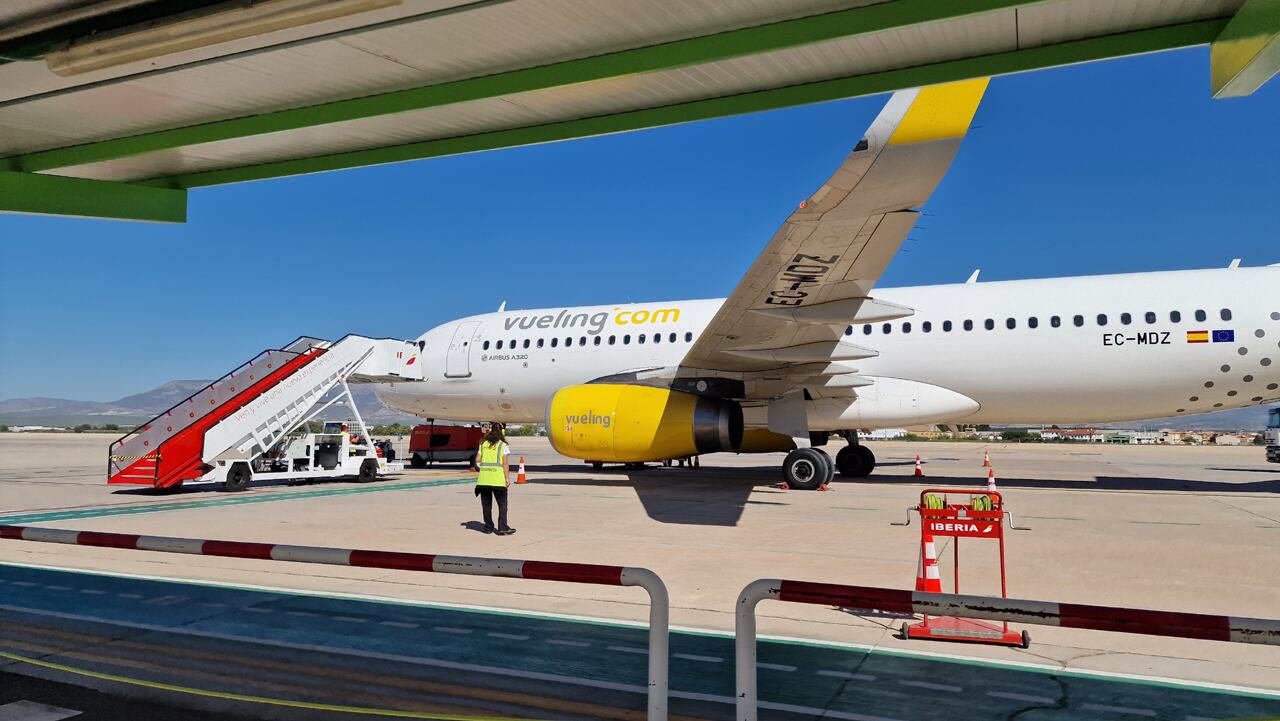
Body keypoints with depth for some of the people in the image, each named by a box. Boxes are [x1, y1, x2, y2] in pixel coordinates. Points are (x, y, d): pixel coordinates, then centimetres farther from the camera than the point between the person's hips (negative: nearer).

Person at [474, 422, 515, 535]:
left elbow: (477, 460, 6)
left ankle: (488, 527, 18)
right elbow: (505, 463, -8)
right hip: (498, 478, -3)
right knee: (502, 503, 4)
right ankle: (502, 527, -2)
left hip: (484, 478, 3)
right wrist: (507, 478, -5)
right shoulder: (503, 445, -3)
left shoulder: (483, 444, 7)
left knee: (486, 503, 12)